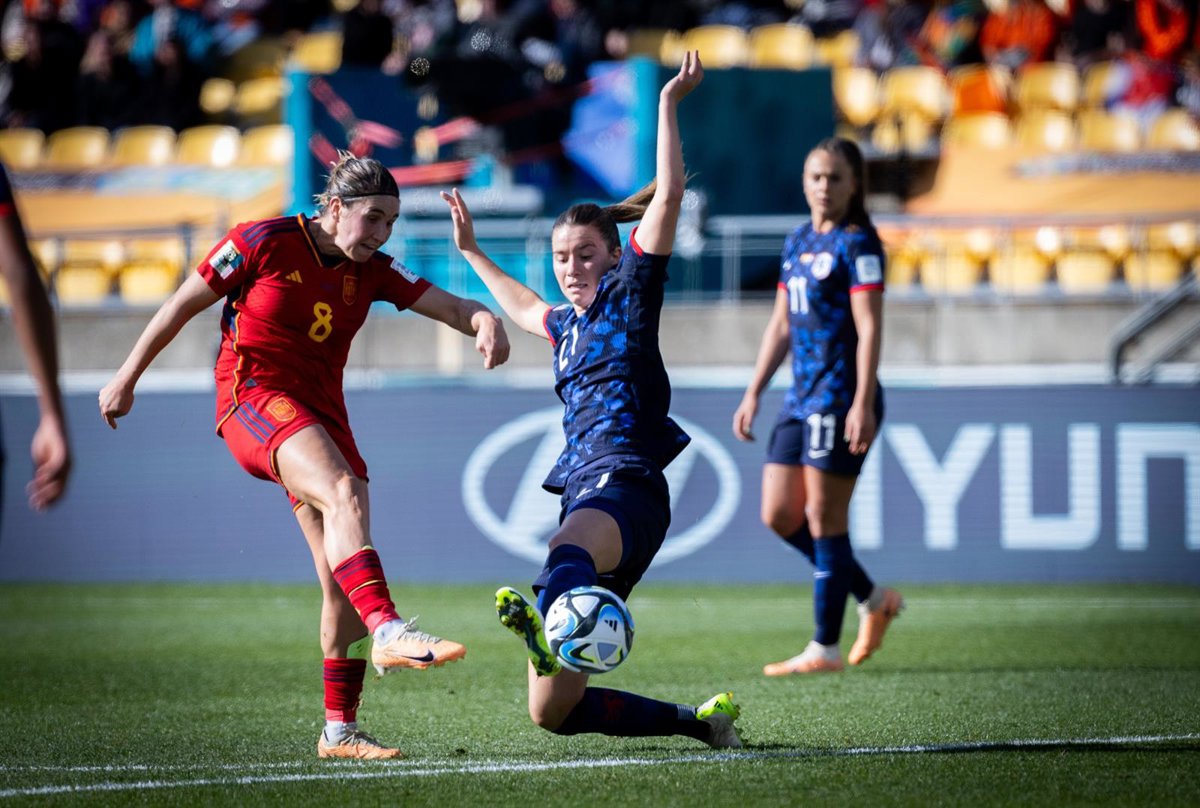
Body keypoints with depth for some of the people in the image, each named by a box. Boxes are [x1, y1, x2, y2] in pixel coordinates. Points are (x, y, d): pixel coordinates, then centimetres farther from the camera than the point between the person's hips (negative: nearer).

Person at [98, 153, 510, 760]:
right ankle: (387, 631, -49)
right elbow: (182, 305, 1)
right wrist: (127, 378, 6)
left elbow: (448, 305, 1)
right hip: (252, 397, -6)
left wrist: (484, 321, -23)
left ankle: (339, 730, 7)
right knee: (343, 494, -34)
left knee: (343, 577, 0)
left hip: (321, 413, 6)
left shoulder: (371, 271, 8)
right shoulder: (264, 243, -6)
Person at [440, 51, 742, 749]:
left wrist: (669, 103, -9)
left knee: (568, 554, -48)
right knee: (553, 711, 0)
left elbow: (668, 194, -6)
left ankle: (548, 623, -82)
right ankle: (701, 723, 8)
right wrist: (472, 251, 60)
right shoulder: (568, 324, 27)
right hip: (584, 494, 8)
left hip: (626, 485, -8)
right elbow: (523, 307, 53)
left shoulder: (630, 293, 6)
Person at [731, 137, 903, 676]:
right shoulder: (798, 242, 16)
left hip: (840, 398, -8)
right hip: (801, 398, 8)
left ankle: (825, 648, 1)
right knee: (779, 516, 6)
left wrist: (863, 405, -21)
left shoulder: (857, 243, -8)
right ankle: (873, 599, 19)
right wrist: (753, 394, 18)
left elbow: (869, 327, -14)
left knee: (824, 520, -5)